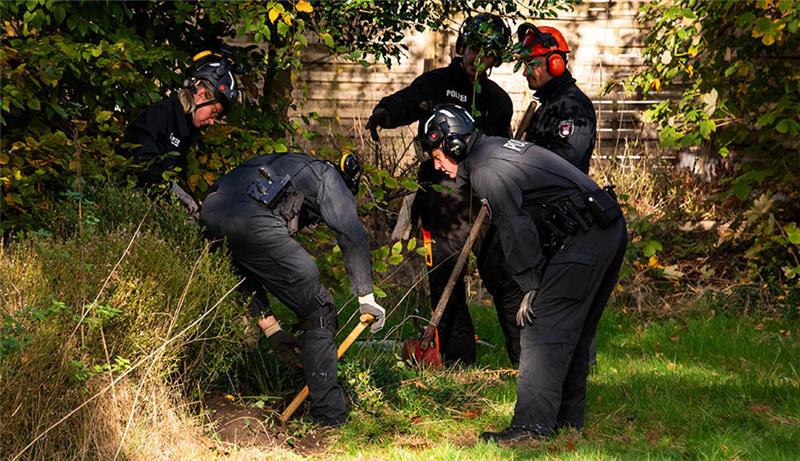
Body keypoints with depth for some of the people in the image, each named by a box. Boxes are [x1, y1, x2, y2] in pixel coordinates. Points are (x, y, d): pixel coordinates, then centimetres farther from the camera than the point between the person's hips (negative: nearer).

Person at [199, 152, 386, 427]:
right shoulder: (329, 177, 26)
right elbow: (352, 236, 8)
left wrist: (268, 323, 38)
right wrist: (366, 296, 11)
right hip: (253, 224, -7)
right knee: (318, 312, 5)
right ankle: (329, 415, 4)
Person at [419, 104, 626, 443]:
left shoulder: (486, 172, -13)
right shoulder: (495, 147, 19)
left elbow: (516, 230, -15)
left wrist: (531, 287, -8)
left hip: (582, 242, -10)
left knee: (543, 331, -9)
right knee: (574, 332, 16)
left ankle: (532, 425, -12)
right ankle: (568, 418, 22)